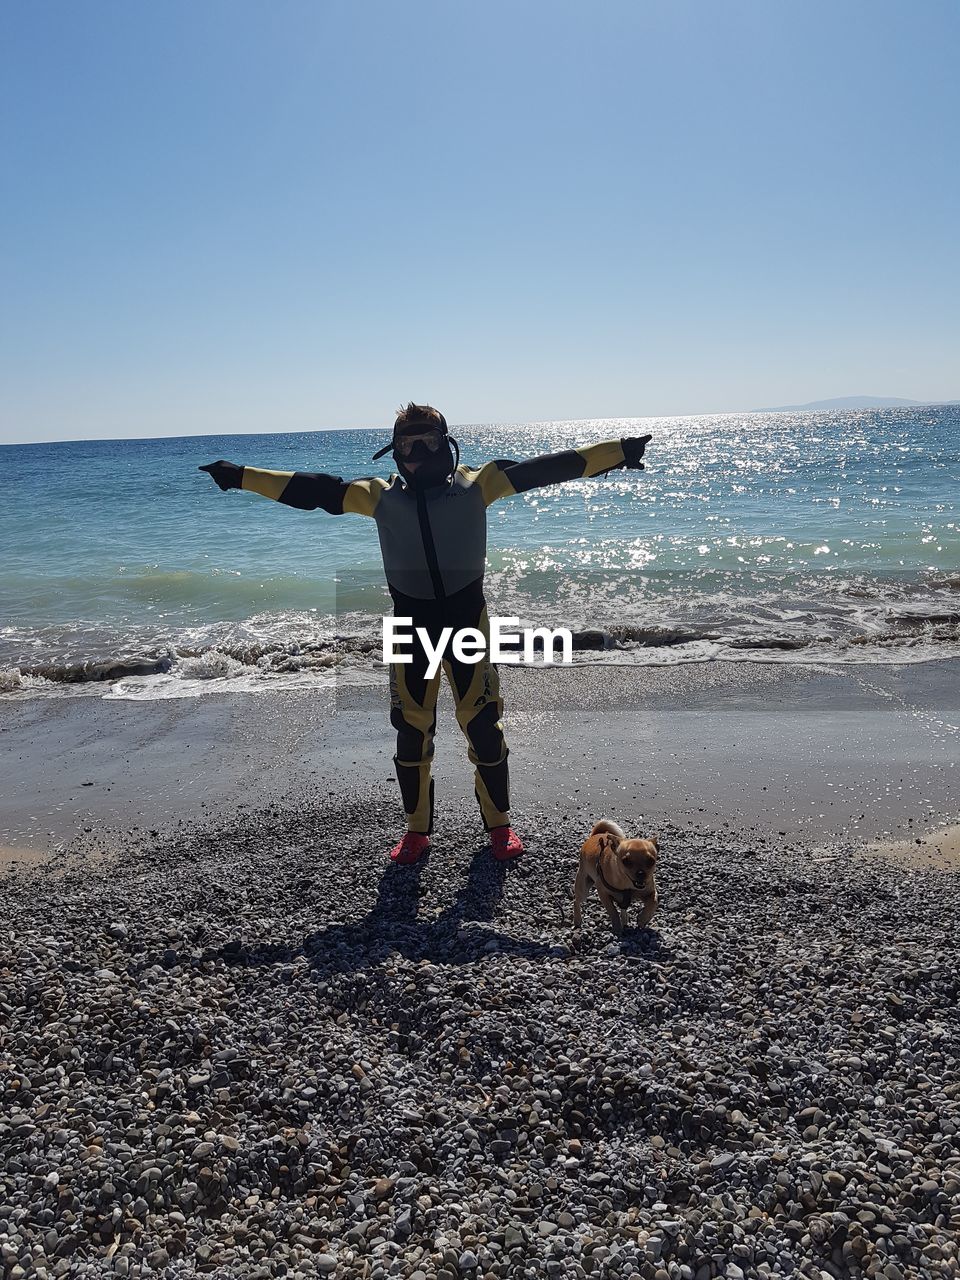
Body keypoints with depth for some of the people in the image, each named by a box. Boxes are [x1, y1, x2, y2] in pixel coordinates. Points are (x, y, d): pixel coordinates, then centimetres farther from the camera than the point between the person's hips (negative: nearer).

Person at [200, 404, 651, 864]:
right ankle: (417, 830, 27)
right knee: (411, 732, 9)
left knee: (484, 726, 4)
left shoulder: (475, 485, -1)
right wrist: (241, 476, 3)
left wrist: (618, 451, -5)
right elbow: (312, 489, 5)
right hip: (411, 627, 2)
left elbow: (541, 468, -3)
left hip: (468, 623, -1)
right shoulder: (380, 496, 4)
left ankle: (499, 825, 24)